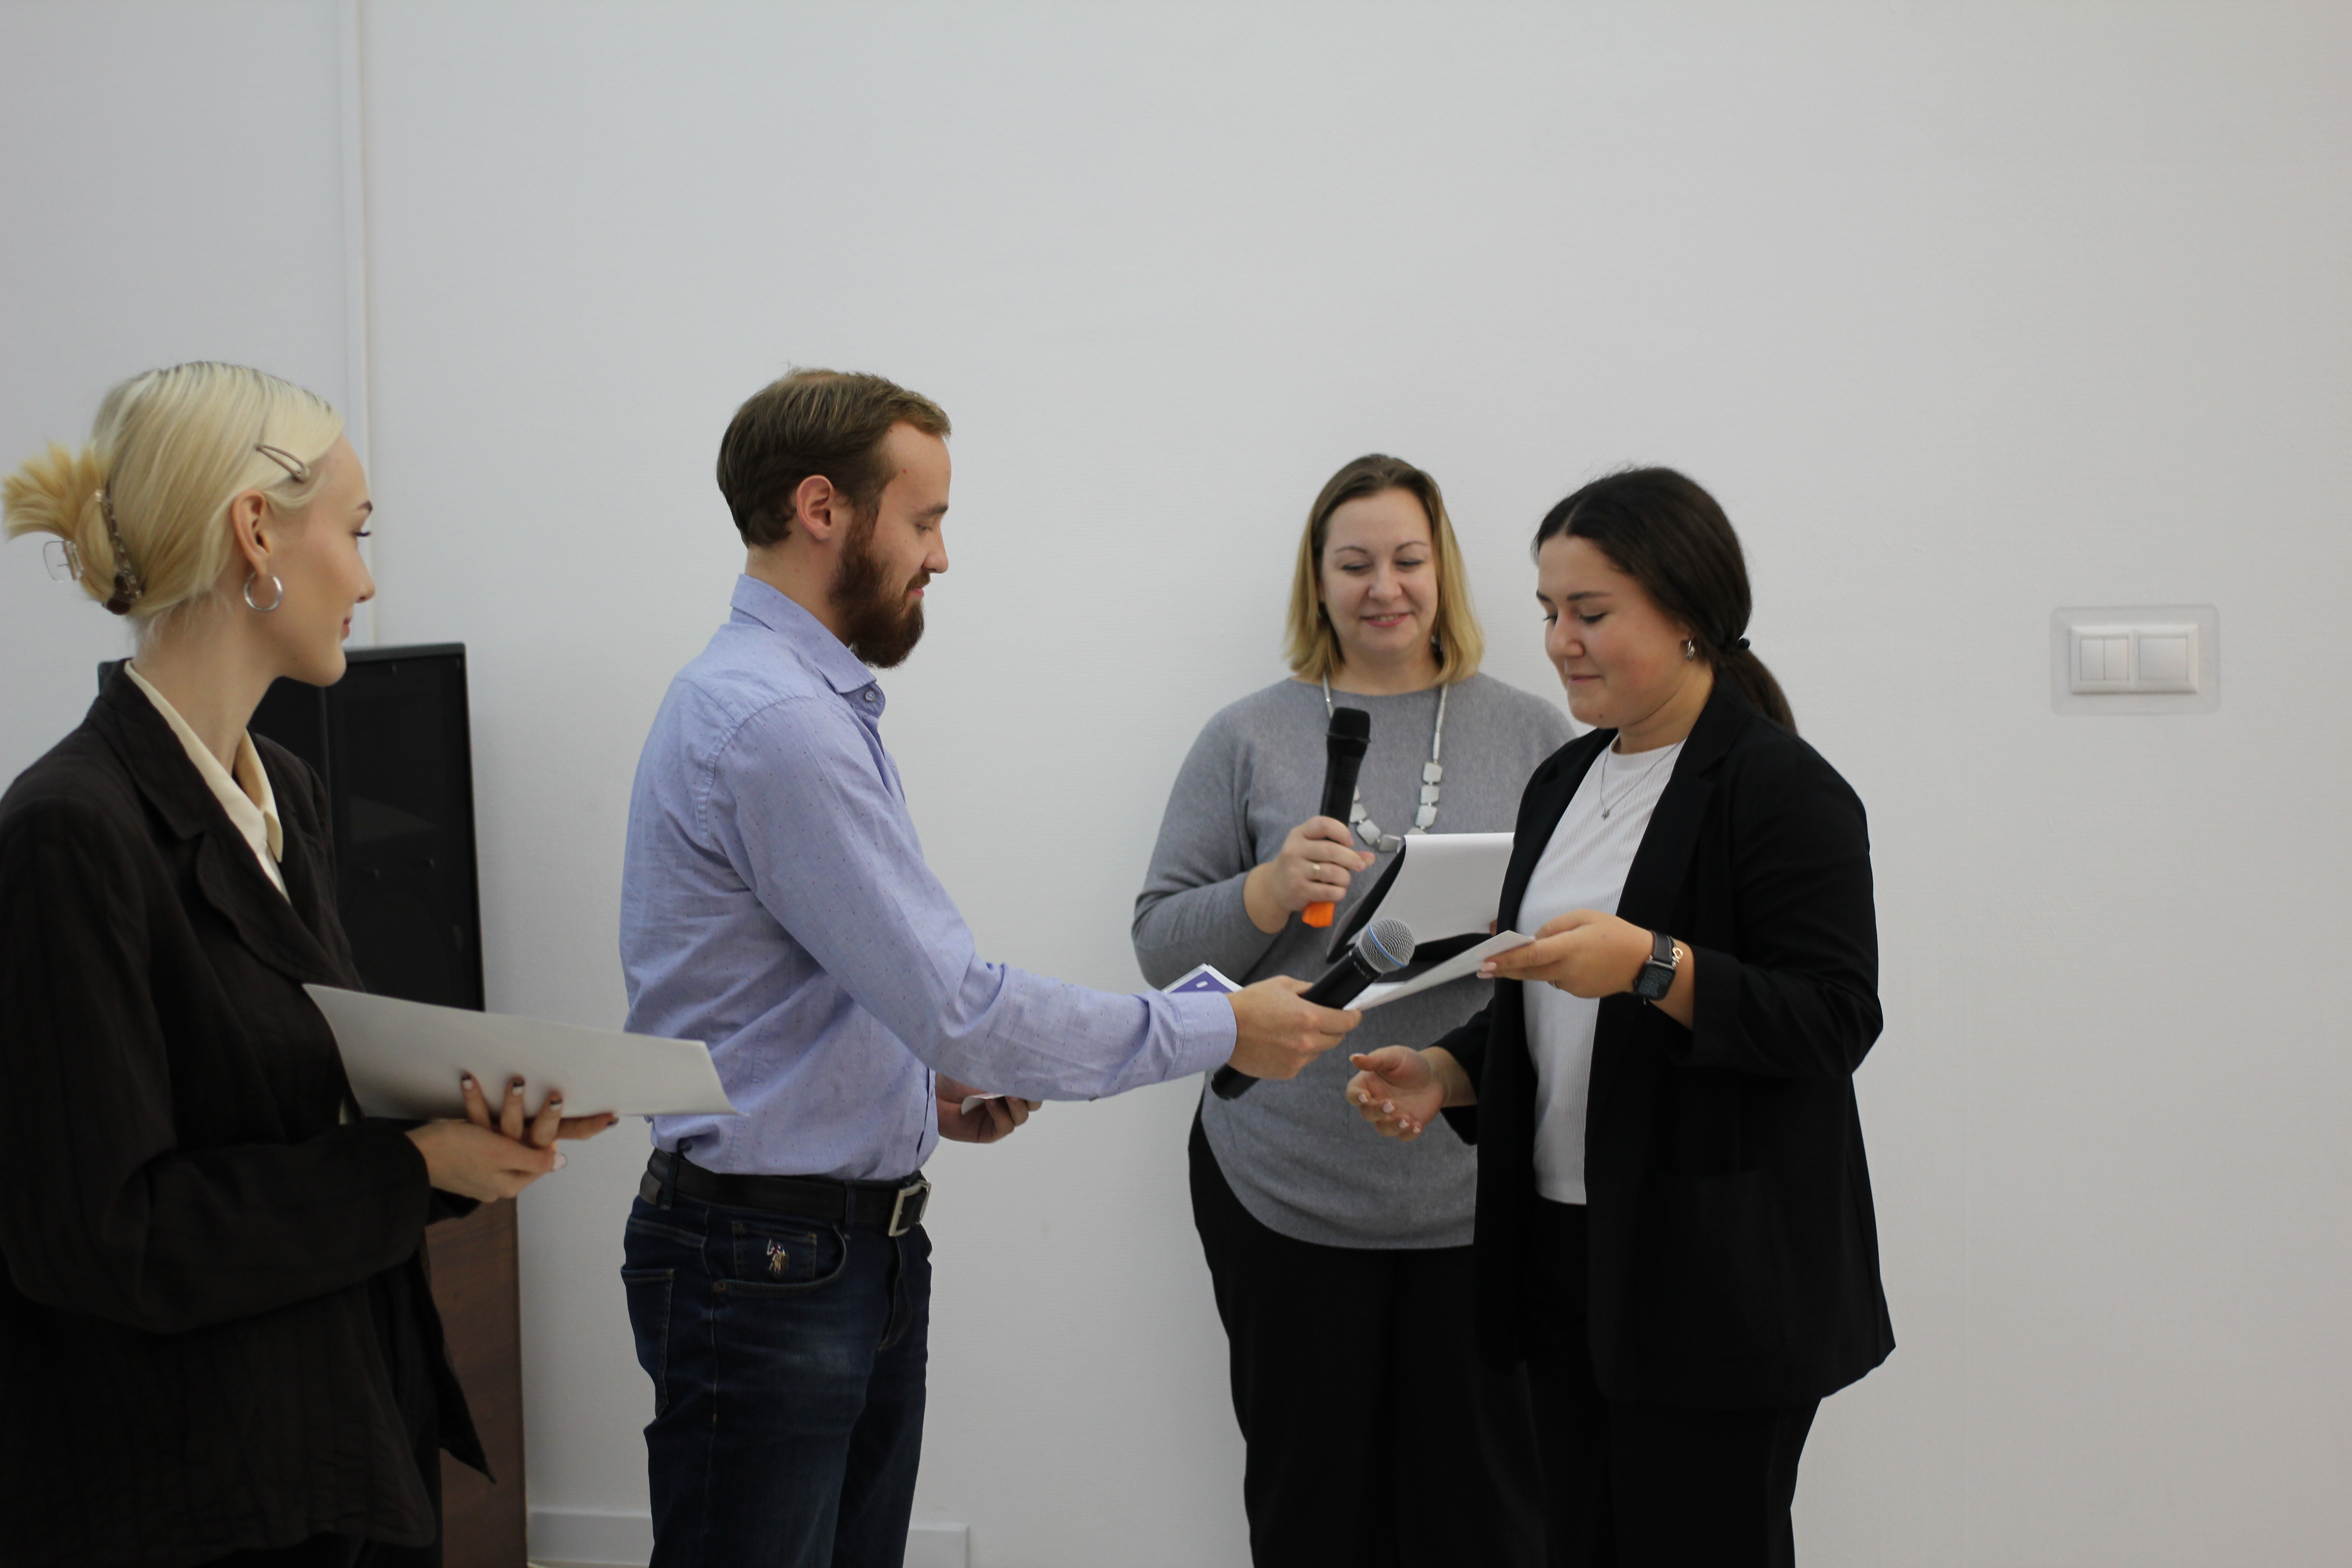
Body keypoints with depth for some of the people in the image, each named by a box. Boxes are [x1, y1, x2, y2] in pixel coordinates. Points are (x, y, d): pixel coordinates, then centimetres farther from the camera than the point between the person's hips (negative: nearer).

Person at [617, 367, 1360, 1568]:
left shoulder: (812, 701, 13)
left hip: (863, 1239, 10)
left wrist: (928, 1086, 7)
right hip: (767, 1257, -10)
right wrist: (1221, 1031, -14)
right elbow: (958, 1006, -23)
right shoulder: (770, 722, -21)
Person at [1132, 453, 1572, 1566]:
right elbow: (1162, 944, 6)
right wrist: (1271, 889, -12)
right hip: (1286, 1186, 0)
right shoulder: (1248, 740, 7)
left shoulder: (1533, 734, 8)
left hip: (1480, 1185, 0)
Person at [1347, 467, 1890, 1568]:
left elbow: (1832, 1022, -17)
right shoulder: (1565, 781, 13)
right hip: (1569, 1257, 8)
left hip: (1717, 1277, -7)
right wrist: (1450, 1071, 3)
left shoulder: (1784, 791, -11)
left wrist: (1652, 964, -28)